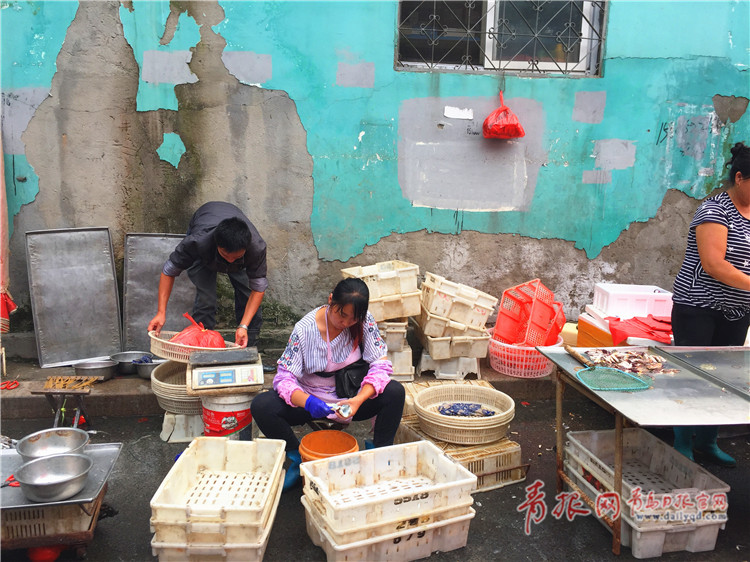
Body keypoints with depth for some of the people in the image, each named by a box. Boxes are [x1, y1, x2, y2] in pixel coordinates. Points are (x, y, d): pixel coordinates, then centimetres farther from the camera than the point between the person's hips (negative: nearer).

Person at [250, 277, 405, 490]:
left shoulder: (365, 321, -13)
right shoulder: (305, 329, -19)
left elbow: (381, 365, -16)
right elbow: (283, 377, -19)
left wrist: (359, 399, -34)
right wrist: (307, 402, -41)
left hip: (352, 398, 1)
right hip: (312, 399, 0)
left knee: (395, 391, -27)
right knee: (260, 406, -25)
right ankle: (298, 458, -2)